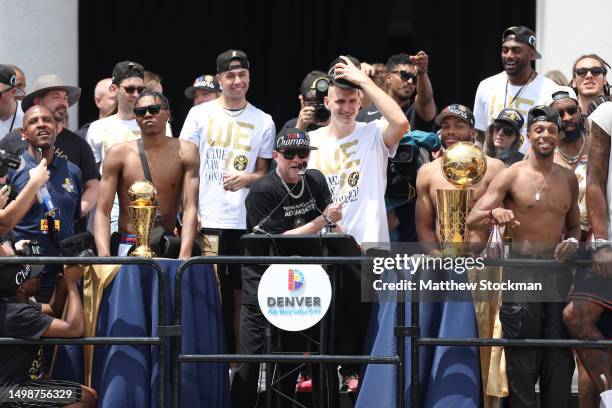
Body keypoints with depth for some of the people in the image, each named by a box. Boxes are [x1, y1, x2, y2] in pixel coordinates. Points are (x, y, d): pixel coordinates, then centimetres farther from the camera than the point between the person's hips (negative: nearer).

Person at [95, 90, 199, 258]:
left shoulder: (185, 151, 2)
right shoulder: (119, 153, 2)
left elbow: (190, 208, -6)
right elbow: (103, 211, -1)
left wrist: (184, 256, -20)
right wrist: (104, 255, -18)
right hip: (128, 249, 0)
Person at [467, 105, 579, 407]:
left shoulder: (568, 179, 11)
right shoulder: (512, 176, -2)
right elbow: (472, 221, -7)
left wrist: (573, 241, 0)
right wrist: (494, 212, -29)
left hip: (557, 270, 4)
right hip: (521, 271, -4)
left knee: (559, 358, 5)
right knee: (522, 354, -3)